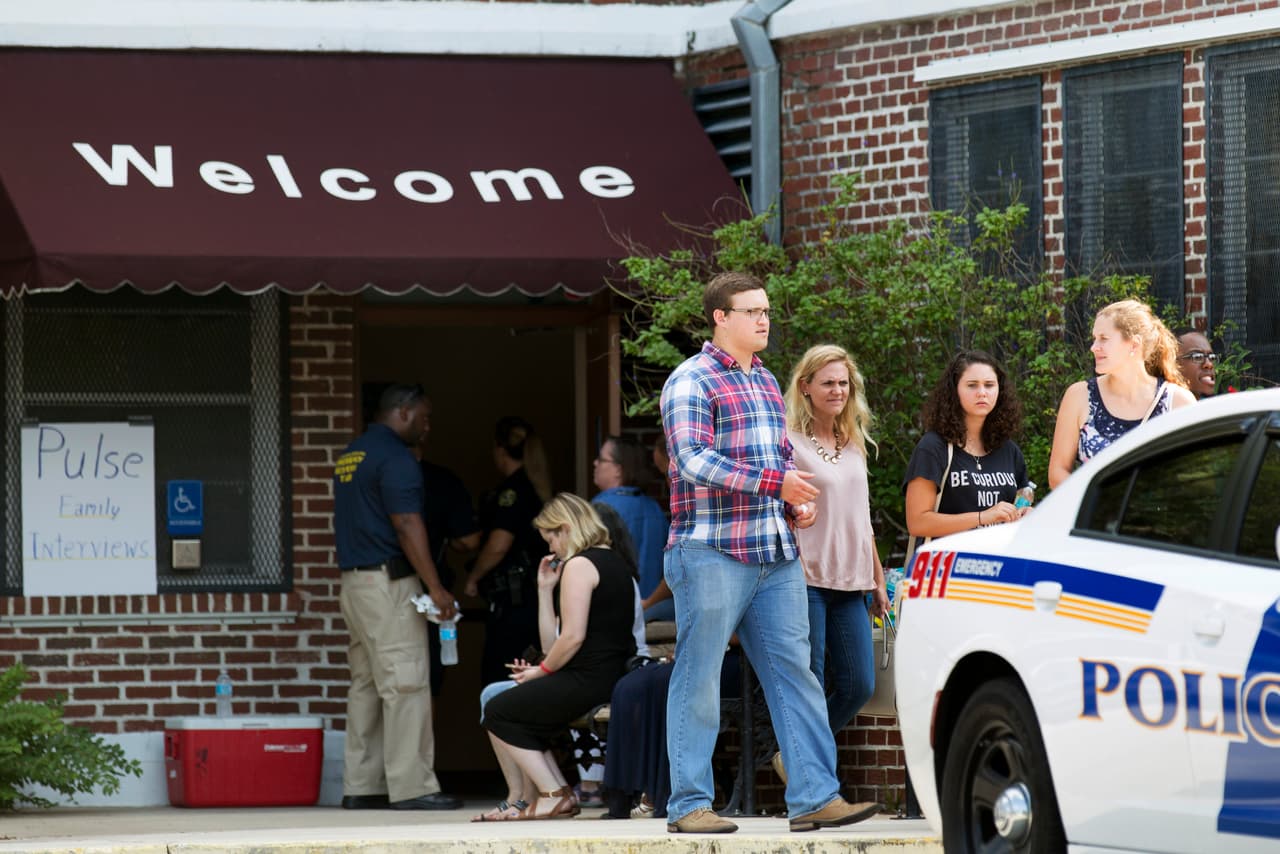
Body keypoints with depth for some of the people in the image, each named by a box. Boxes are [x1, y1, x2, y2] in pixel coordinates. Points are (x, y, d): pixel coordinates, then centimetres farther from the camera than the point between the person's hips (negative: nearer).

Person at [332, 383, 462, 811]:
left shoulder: (350, 456, 17)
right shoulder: (394, 457, -12)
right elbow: (407, 526, -18)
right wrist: (436, 588, -18)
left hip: (354, 582, 10)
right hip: (390, 582, -10)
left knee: (366, 684, 11)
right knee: (405, 684, -8)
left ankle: (360, 786, 11)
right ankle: (412, 786, -10)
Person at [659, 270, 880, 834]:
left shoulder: (766, 382, 20)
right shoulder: (692, 381, -6)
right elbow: (695, 461, -18)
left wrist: (799, 504, 10)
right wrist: (776, 482, -23)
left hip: (776, 555, 8)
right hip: (712, 554, -8)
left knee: (794, 672, 2)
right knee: (699, 680, -3)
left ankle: (814, 797, 1)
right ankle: (688, 804, 2)